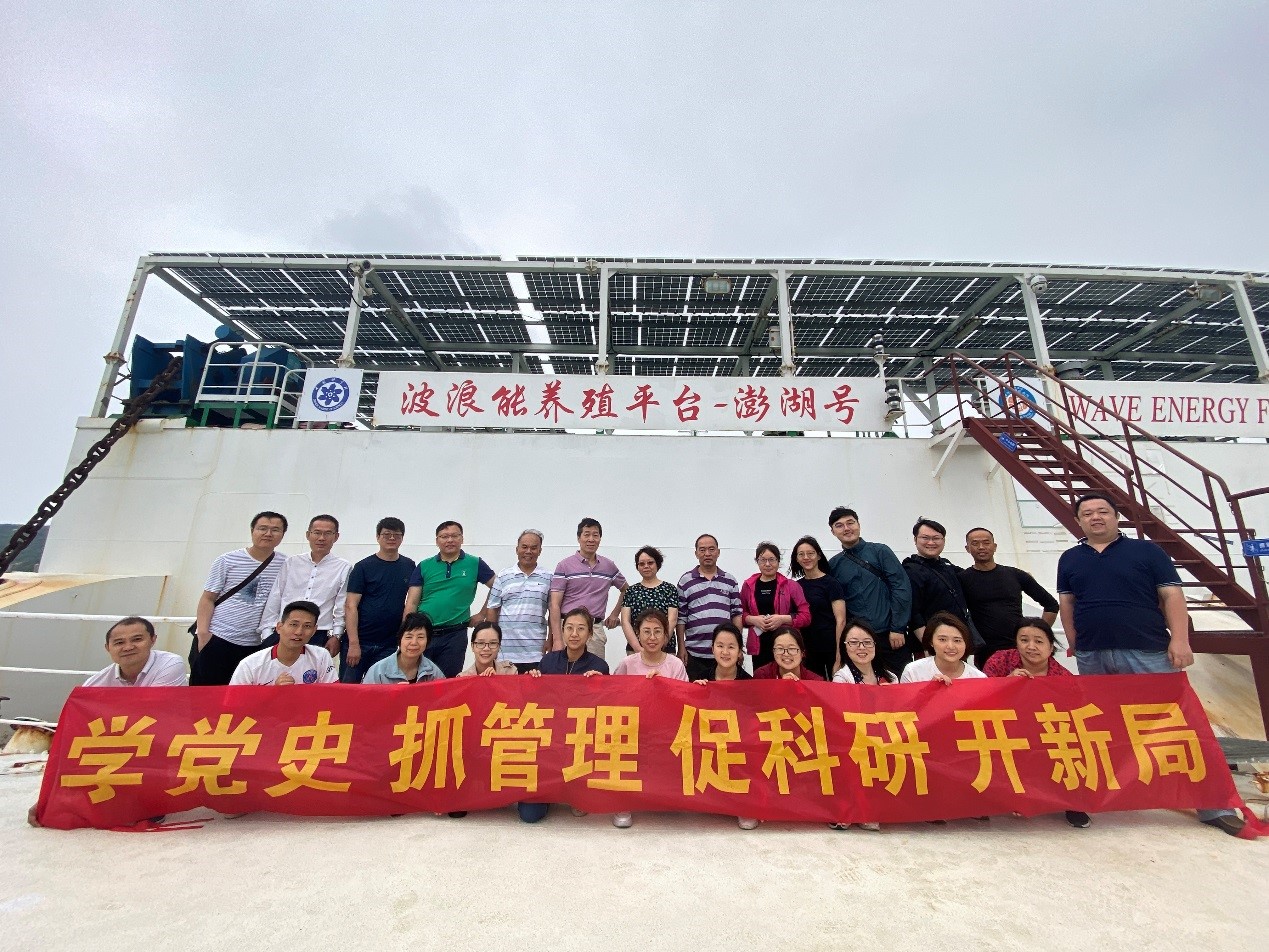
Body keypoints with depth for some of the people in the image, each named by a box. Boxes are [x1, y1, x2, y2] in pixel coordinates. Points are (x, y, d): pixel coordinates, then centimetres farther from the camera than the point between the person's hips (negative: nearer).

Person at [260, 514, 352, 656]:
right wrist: (267, 633, 6)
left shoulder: (344, 568, 0)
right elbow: (273, 601, 10)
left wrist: (336, 636, -3)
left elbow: (342, 608, 0)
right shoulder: (290, 563, 9)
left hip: (319, 636, -2)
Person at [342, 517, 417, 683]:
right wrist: (354, 643, -14)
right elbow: (350, 606, -7)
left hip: (389, 645, 2)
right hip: (360, 642, -2)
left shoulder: (409, 567, 6)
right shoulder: (363, 567, -3)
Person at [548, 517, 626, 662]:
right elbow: (555, 605, -6)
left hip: (596, 629, 3)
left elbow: (625, 590, 25)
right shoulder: (565, 566, -2)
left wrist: (615, 614, 16)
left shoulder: (609, 566, 9)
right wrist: (557, 639, -13)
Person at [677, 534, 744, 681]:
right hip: (694, 654, -1)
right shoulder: (685, 581, 2)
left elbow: (737, 614, 9)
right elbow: (680, 617, 2)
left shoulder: (730, 581, 8)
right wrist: (681, 648, -1)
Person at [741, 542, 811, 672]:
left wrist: (783, 619, -12)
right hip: (759, 646, 2)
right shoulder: (748, 585, 8)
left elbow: (806, 616, 1)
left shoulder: (791, 585, 4)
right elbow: (740, 613, 11)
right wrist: (753, 619, -8)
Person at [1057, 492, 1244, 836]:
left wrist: (1179, 639, -11)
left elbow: (1172, 595, -1)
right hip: (1091, 657, 2)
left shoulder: (1146, 550, 3)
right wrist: (1074, 644, 7)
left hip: (1147, 653, -2)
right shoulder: (1069, 559, 9)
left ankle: (1211, 805, 15)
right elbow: (1066, 604, 12)